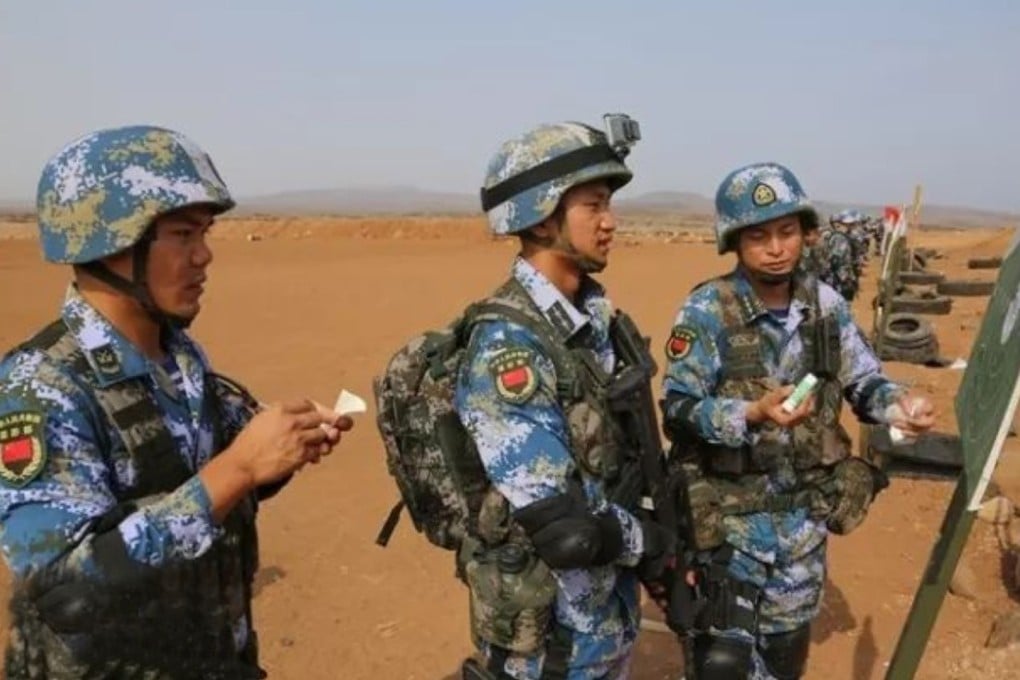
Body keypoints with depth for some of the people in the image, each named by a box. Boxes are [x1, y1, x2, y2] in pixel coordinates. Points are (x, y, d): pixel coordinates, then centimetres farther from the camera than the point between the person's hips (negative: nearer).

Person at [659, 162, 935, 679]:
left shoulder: (827, 305, -1)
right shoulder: (706, 311, -15)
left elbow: (863, 382, 4)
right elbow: (677, 408, -17)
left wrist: (897, 402, -18)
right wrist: (753, 413, -31)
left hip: (804, 509, 5)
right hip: (729, 511, -4)